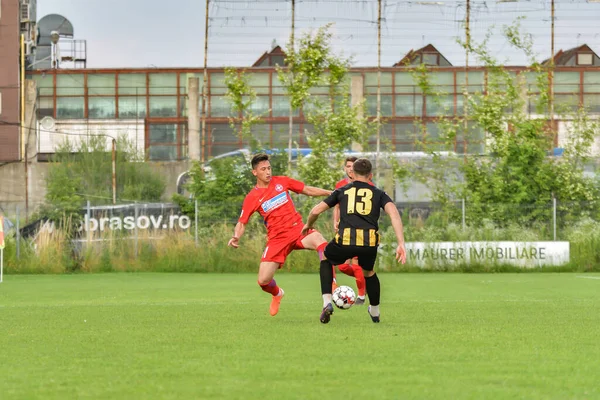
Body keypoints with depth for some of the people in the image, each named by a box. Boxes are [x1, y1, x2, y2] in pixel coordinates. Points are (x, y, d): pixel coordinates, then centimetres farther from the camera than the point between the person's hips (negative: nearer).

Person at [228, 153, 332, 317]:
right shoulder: (252, 198, 0)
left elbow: (307, 190, 14)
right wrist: (236, 237, -21)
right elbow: (242, 223, 0)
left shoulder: (282, 182, 6)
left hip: (297, 229, 0)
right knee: (263, 281, -8)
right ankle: (277, 294, 31)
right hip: (277, 238, 0)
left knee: (320, 241, -35)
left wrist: (330, 193, 5)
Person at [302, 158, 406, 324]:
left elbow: (316, 211, 18)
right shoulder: (378, 193, 18)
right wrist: (401, 244, -6)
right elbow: (393, 213, 0)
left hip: (345, 241, -1)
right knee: (368, 272, 34)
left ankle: (327, 303, 14)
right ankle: (375, 313, 45)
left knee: (326, 260, 31)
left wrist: (308, 225, 41)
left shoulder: (342, 191, 20)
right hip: (370, 242, 1)